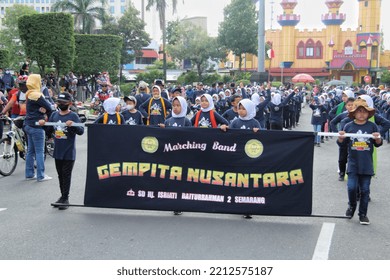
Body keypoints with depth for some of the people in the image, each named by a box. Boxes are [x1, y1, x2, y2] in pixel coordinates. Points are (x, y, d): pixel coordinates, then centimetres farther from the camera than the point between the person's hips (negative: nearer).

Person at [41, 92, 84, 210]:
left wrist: (73, 125, -33)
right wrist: (43, 125, -2)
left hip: (69, 152, -6)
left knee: (66, 175, -1)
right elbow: (50, 130, 17)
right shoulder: (54, 115, 7)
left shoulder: (73, 116, -9)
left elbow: (81, 131, -17)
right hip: (57, 151, 6)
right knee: (60, 175, 14)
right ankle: (63, 196, 25)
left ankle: (65, 198, 4)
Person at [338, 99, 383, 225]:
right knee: (352, 187, -6)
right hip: (353, 163, 0)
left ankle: (363, 214, 18)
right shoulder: (349, 126, 0)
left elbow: (378, 144, 5)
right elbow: (342, 144, 5)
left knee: (365, 190, 6)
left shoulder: (372, 126, 0)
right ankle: (351, 206, 23)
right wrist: (341, 138, -16)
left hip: (367, 164, 0)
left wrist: (377, 139, -17)